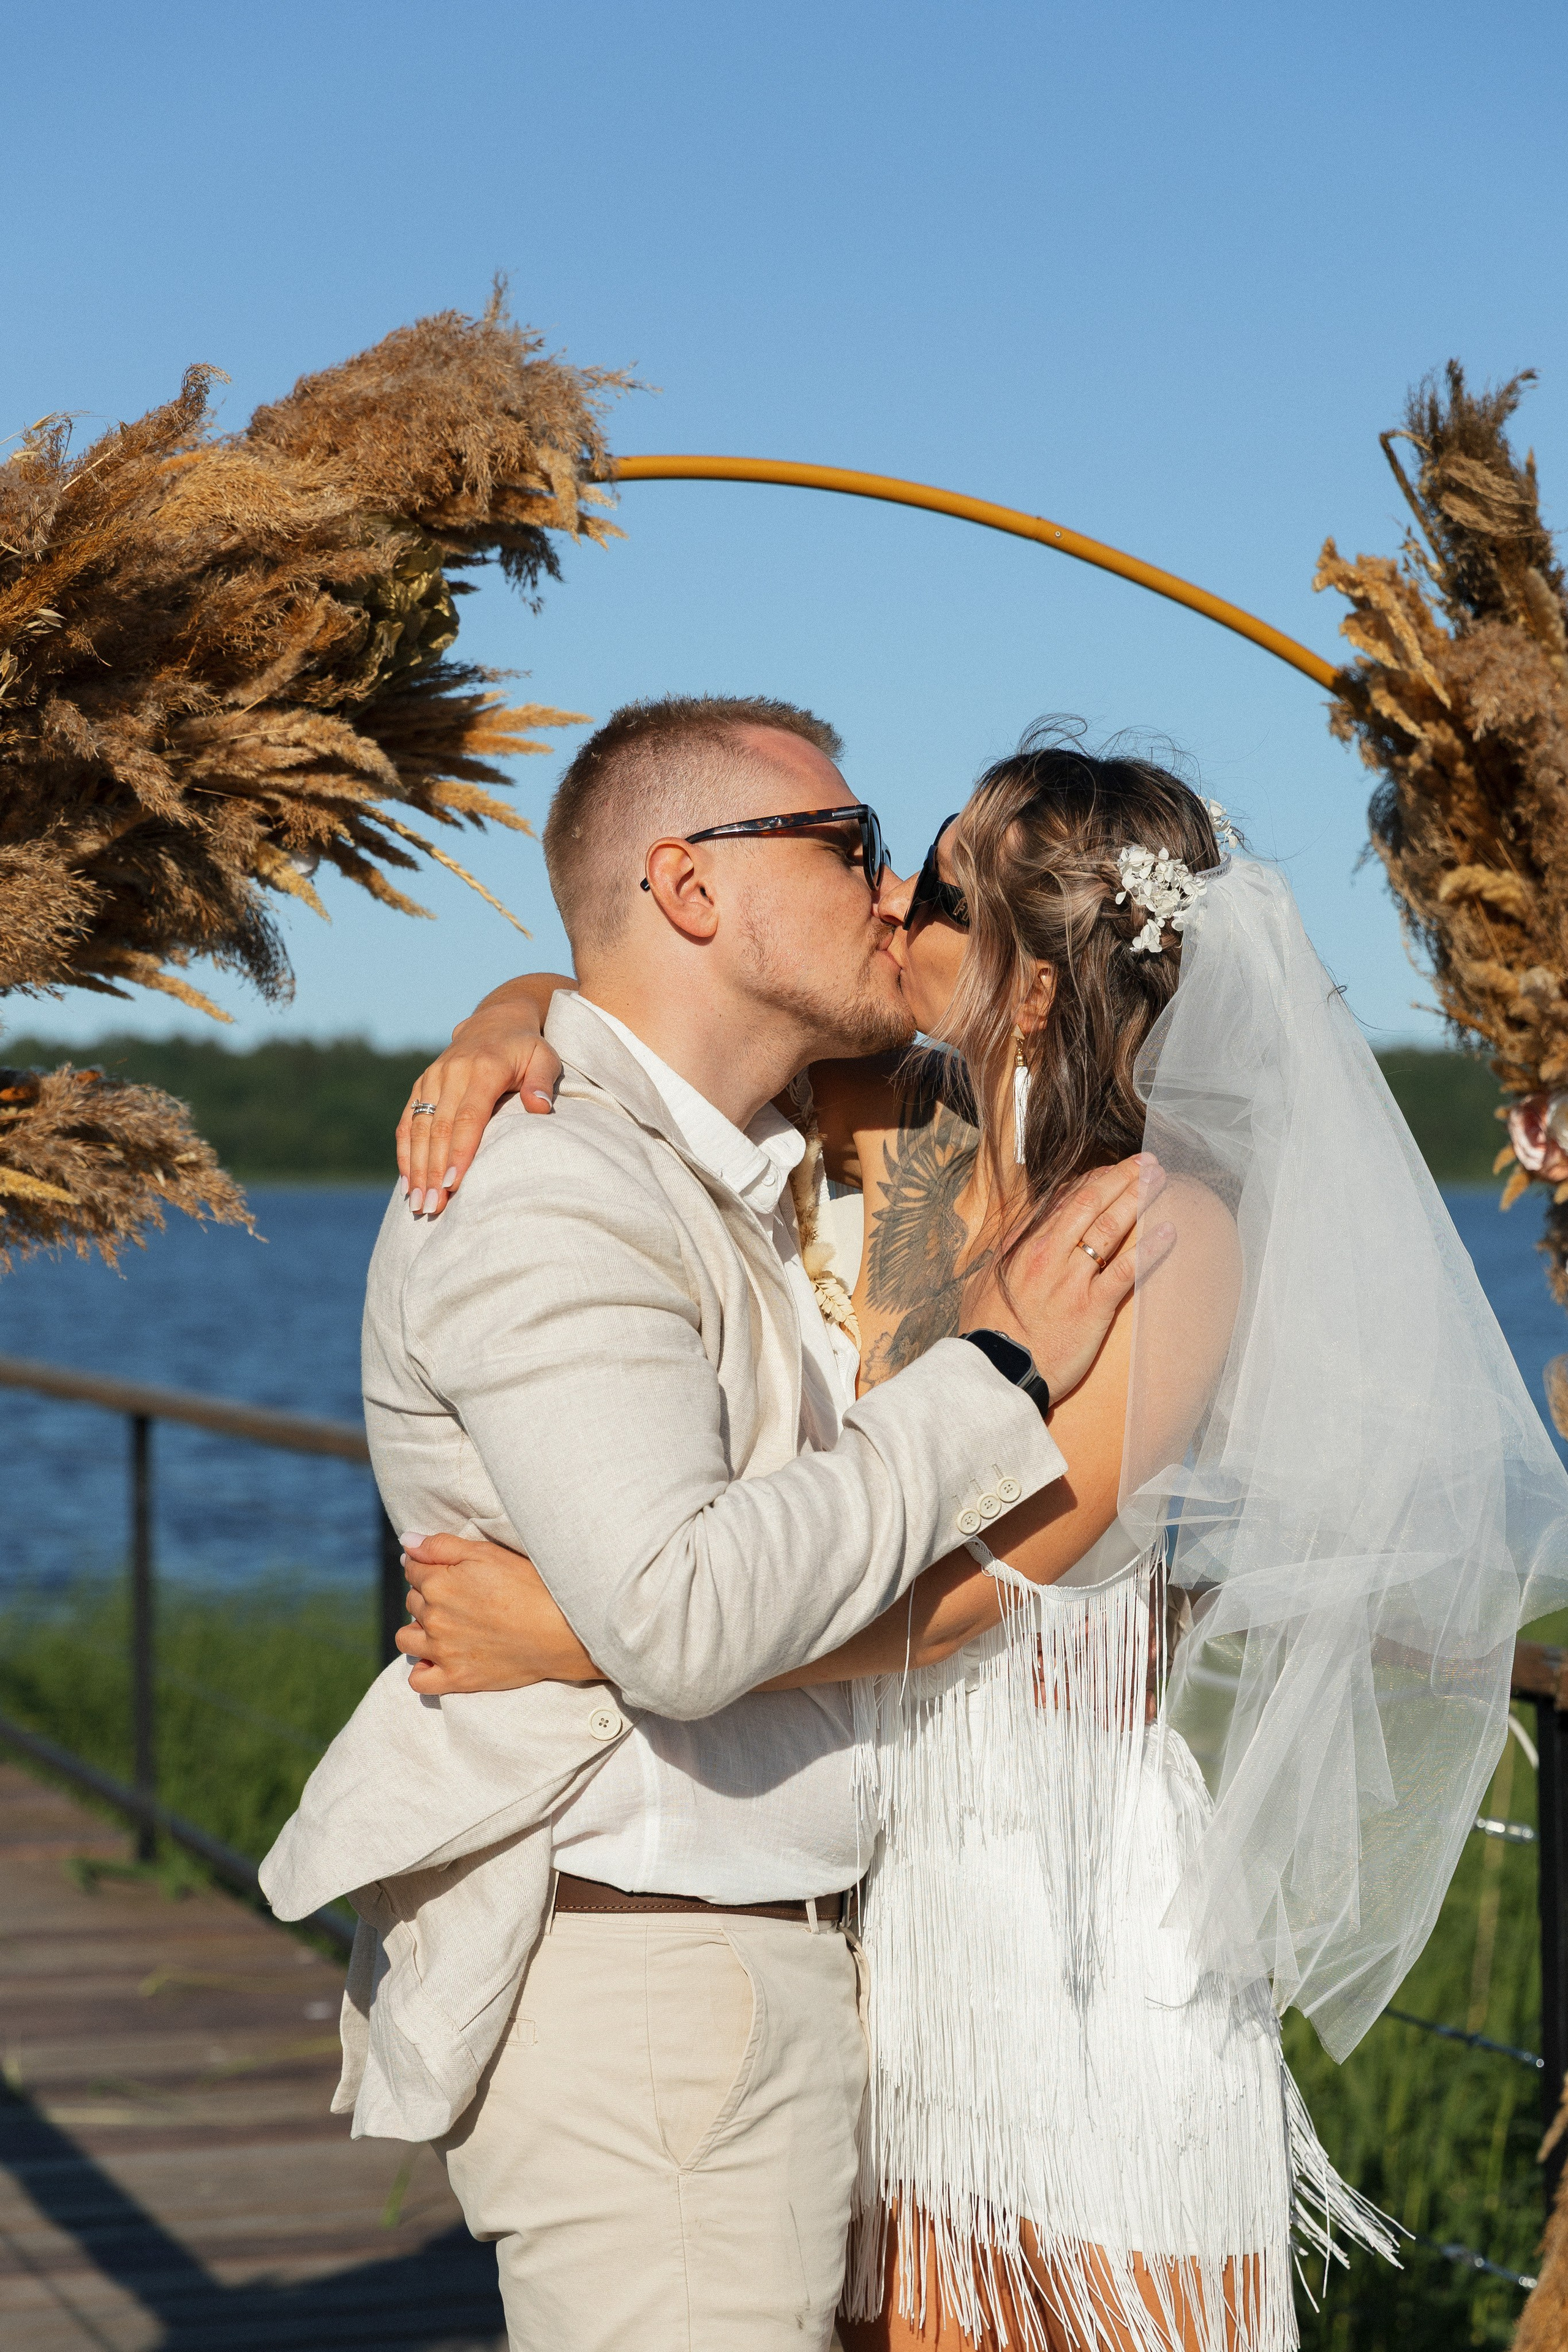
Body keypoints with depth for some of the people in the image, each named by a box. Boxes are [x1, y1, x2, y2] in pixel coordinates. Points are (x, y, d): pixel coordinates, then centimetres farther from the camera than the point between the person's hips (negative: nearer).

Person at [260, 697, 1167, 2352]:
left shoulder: (713, 1184, 16)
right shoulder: (550, 1193, -16)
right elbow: (680, 1618, -28)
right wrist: (999, 1377, -19)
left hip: (739, 1953, 10)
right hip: (644, 1984, -10)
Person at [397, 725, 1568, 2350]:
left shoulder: (1176, 1236, -15)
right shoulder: (890, 1146, 1)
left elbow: (958, 1587, -20)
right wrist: (506, 1028, -11)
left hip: (1096, 1897, -5)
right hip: (885, 1884, 5)